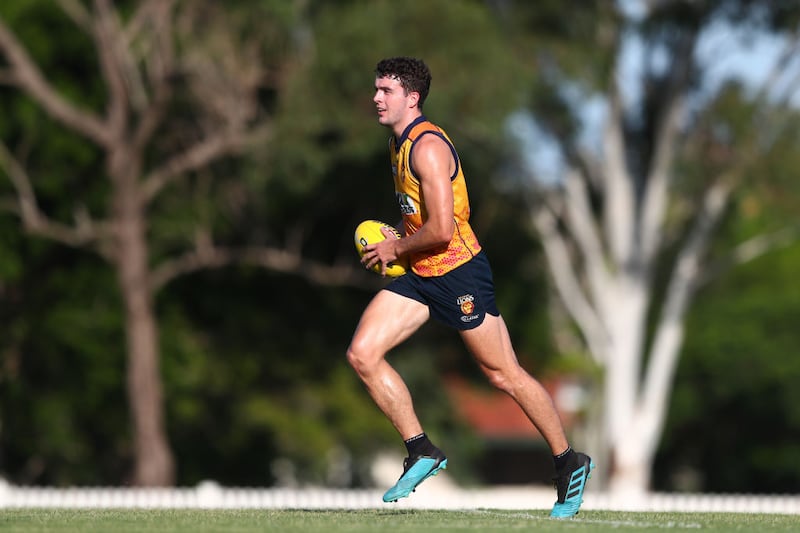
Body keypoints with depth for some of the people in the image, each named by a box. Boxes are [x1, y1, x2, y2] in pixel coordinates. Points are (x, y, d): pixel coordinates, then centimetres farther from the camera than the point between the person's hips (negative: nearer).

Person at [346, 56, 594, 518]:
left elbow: (442, 230, -26)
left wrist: (396, 248, -12)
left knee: (504, 374, 0)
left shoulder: (428, 147, -20)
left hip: (458, 272, -9)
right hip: (420, 275, 9)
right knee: (362, 354, -4)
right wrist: (400, 244, 12)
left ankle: (570, 463, 15)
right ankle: (422, 452, 2)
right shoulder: (400, 143, 11)